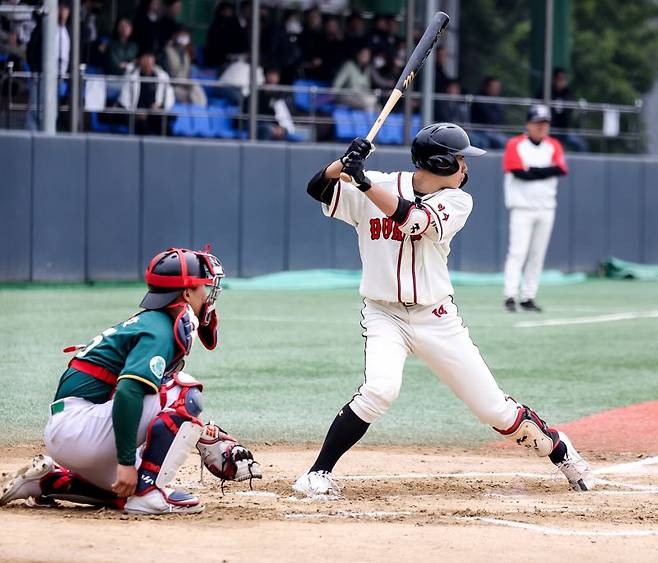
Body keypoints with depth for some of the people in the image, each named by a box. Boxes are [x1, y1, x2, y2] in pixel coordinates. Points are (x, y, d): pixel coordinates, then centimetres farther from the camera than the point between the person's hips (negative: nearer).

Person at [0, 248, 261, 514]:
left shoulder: (149, 322, 17)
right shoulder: (159, 332, -13)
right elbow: (127, 393, -27)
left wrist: (209, 435, 17)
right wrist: (127, 461, -28)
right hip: (77, 428, -10)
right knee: (186, 393, -16)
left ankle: (48, 478, 18)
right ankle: (148, 491, -16)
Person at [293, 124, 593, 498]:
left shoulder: (457, 201, -5)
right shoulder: (378, 186, -4)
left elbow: (413, 219, -23)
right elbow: (318, 188, -11)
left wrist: (364, 181, -33)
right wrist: (346, 162, -30)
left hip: (437, 319, 2)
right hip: (384, 316, -2)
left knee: (492, 405, 5)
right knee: (381, 389, -29)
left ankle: (559, 450, 29)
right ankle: (317, 475, -19)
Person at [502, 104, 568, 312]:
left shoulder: (554, 146, 9)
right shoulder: (515, 145, -3)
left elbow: (560, 169, -8)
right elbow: (520, 173, -16)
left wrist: (531, 171, -12)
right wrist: (545, 172, -7)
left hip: (546, 208, 4)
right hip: (522, 207, -4)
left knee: (537, 255, 4)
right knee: (517, 252, -12)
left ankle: (528, 298, 8)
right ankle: (510, 297, -16)